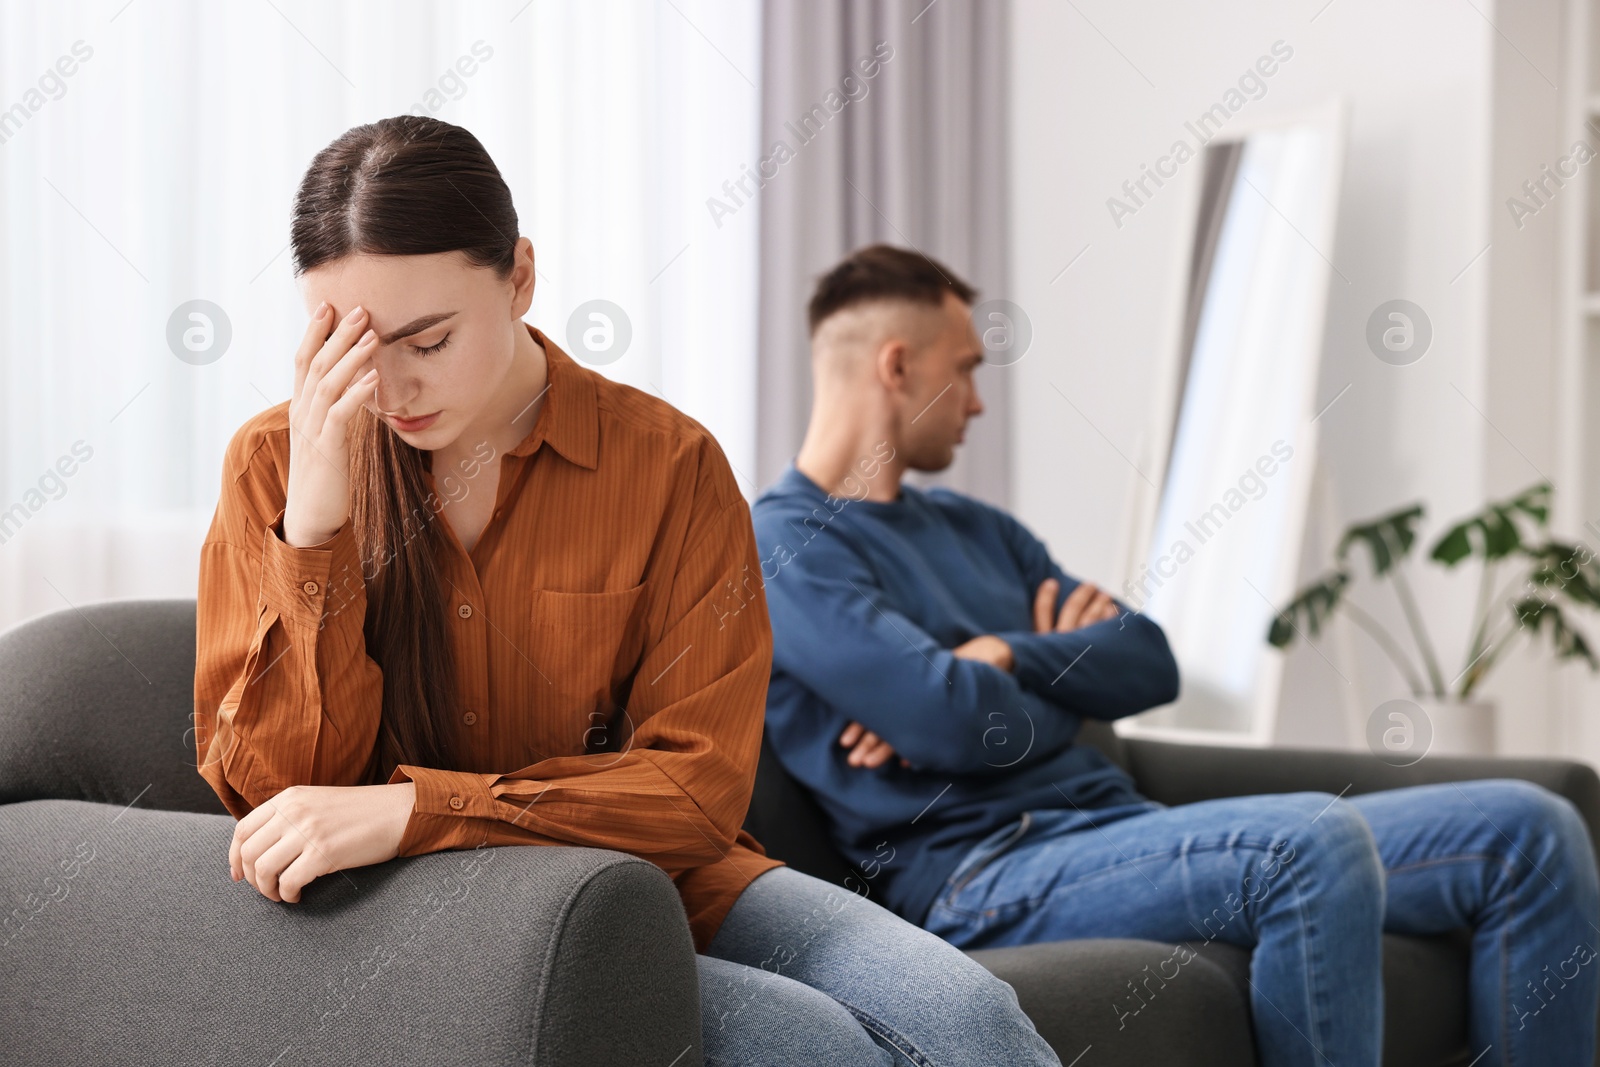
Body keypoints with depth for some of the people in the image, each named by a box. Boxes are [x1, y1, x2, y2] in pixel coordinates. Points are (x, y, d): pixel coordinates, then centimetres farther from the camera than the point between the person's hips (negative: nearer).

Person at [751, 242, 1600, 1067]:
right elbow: (957, 727, -18)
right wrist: (1064, 670, 5)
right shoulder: (783, 546, -4)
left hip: (1122, 829, 9)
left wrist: (1005, 659, -5)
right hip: (988, 875, -8)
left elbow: (1149, 666, 14)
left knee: (1529, 830, -2)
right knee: (1316, 843, -37)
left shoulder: (974, 528, 25)